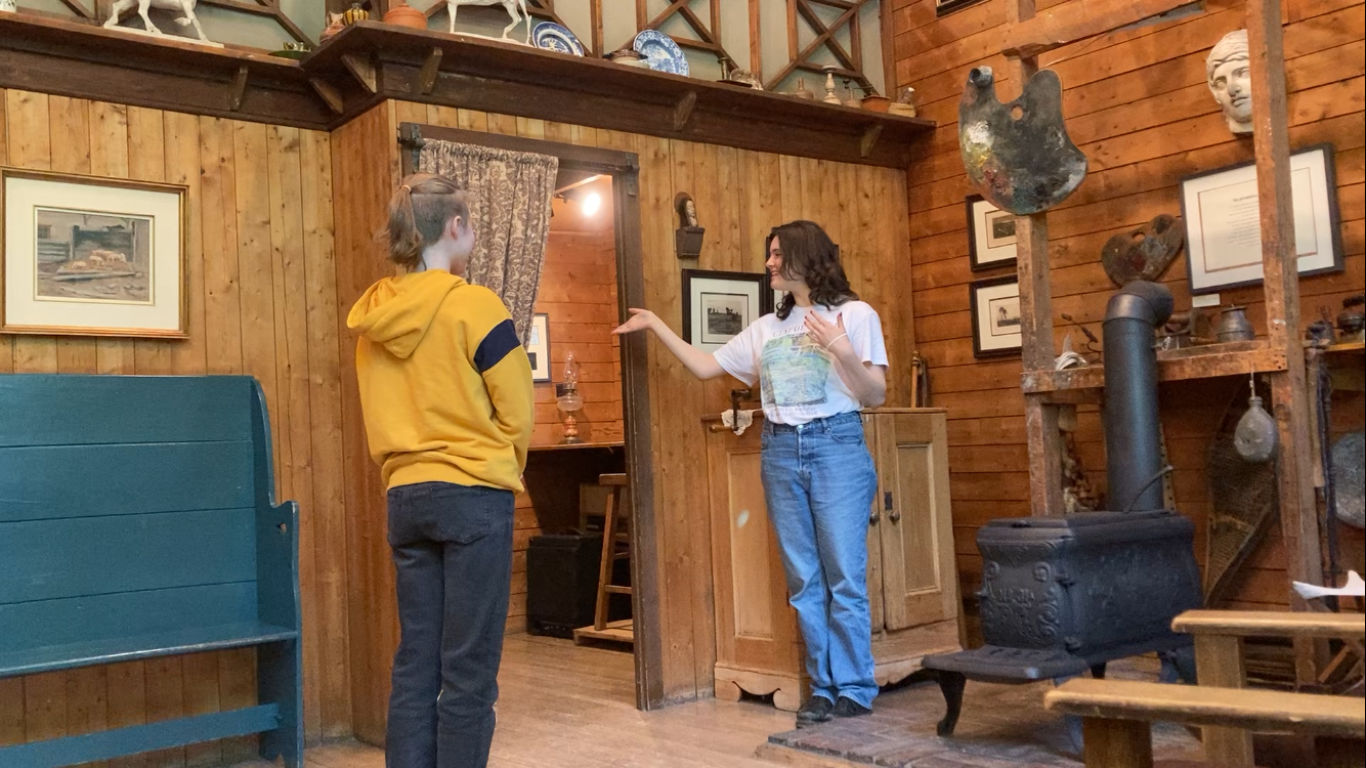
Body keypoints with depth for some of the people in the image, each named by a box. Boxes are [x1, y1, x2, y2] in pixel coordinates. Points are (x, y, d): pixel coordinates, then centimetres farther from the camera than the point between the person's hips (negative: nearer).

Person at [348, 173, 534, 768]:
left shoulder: (372, 315, 6)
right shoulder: (474, 306, -11)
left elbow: (381, 416, 13)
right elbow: (516, 412, -6)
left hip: (405, 497, 6)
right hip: (474, 497, -6)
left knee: (415, 663, 11)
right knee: (469, 670, 0)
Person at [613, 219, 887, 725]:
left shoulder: (855, 314, -1)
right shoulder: (765, 329, 13)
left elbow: (876, 396, -4)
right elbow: (705, 367, 15)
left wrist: (843, 352, -20)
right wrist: (656, 325, 16)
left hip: (837, 446, -5)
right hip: (780, 452, 5)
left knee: (844, 577, -4)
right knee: (803, 580, 7)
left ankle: (856, 690, 6)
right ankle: (824, 687, 16)